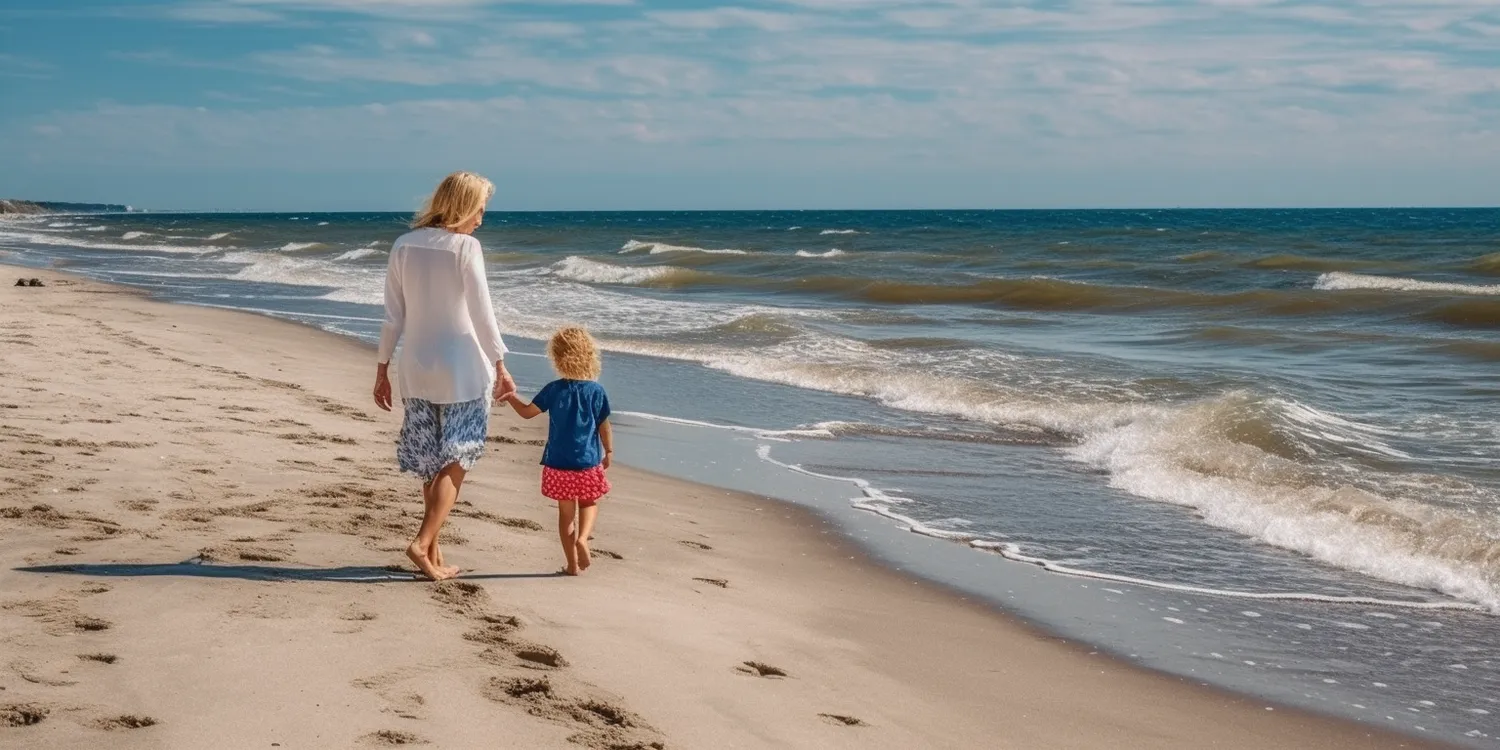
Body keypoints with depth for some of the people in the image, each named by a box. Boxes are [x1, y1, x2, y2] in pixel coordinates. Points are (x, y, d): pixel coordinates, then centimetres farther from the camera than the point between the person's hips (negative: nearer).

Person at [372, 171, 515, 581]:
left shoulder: (404, 246, 3)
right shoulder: (466, 247, -10)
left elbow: (393, 316, 5)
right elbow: (482, 313, -9)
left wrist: (382, 368, 11)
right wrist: (500, 366, -2)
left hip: (416, 370, 5)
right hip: (461, 370, -5)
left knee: (432, 464, 13)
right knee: (455, 463, 4)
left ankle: (434, 556, 17)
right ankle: (423, 543, -9)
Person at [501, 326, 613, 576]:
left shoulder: (553, 390, -8)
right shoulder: (596, 391, -7)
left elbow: (527, 412, 1)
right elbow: (604, 427, -1)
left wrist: (510, 397, 18)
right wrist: (609, 452, 13)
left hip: (558, 464, 0)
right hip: (588, 462, 0)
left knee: (566, 511, 12)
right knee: (589, 504, 21)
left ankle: (572, 564, 14)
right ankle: (582, 538, -8)